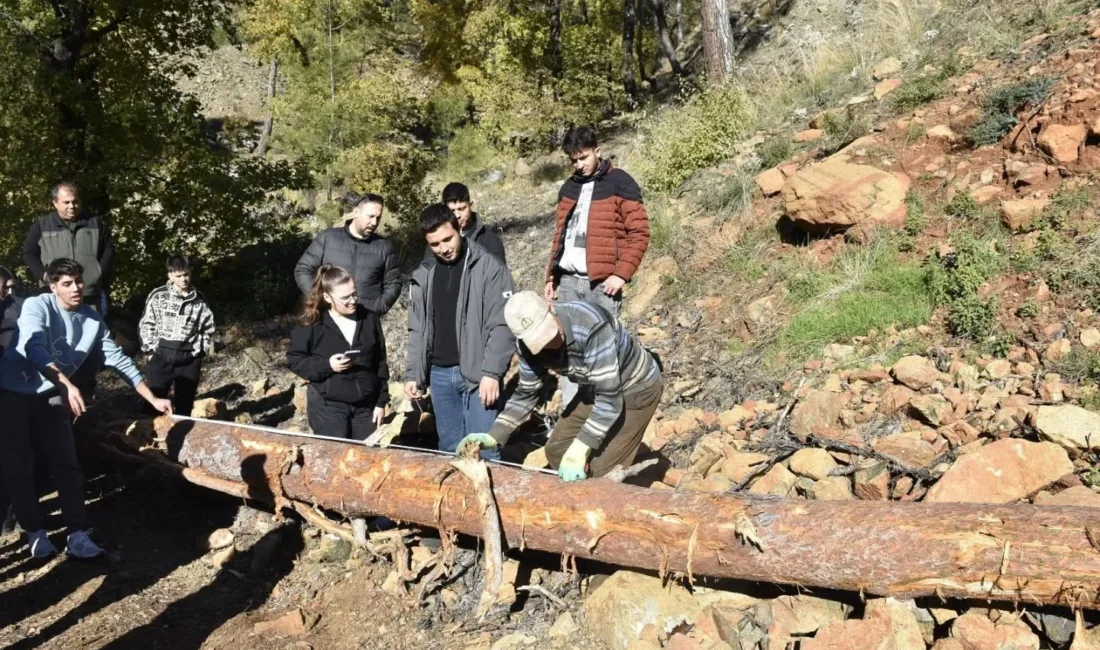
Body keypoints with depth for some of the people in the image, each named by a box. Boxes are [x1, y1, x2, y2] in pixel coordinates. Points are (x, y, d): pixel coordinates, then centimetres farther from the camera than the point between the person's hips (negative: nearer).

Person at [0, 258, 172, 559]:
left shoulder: (92, 319, -5)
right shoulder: (37, 306, -18)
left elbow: (118, 359, -1)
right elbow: (35, 349, -34)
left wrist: (153, 399, -3)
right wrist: (68, 385, -48)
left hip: (49, 395, 3)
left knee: (66, 464, -4)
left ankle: (77, 534, -2)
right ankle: (36, 531, 14)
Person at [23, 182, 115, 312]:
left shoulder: (95, 223, 10)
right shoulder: (41, 225, 6)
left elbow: (109, 248, 13)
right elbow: (29, 254, 9)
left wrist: (100, 274, 1)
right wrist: (44, 275, -7)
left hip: (92, 296, 1)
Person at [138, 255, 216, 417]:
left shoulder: (199, 300, 3)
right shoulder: (158, 296, -2)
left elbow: (208, 329, 11)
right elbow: (146, 325, 3)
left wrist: (199, 352, 4)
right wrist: (151, 350, -2)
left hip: (189, 360, 1)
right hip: (161, 356, -1)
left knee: (184, 406, 9)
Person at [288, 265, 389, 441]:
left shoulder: (370, 319, 2)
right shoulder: (311, 324, -8)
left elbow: (380, 364, 7)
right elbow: (294, 360, -3)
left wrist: (381, 402, 5)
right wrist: (326, 365, -20)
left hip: (365, 405, 3)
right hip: (327, 406, -3)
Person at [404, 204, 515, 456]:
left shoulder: (489, 267, -6)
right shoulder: (424, 276, 11)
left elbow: (501, 325, -11)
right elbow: (417, 330, 16)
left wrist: (491, 372, -18)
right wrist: (412, 374, 8)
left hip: (478, 373, -5)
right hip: (440, 374, 5)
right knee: (450, 450, 11)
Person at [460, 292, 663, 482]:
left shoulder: (591, 325, -38)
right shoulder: (530, 344, -16)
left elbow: (609, 397, -37)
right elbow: (526, 393, -2)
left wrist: (579, 450, -39)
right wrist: (494, 436, -12)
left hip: (637, 388, -6)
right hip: (597, 388, 7)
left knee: (602, 471, -11)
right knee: (557, 451, 8)